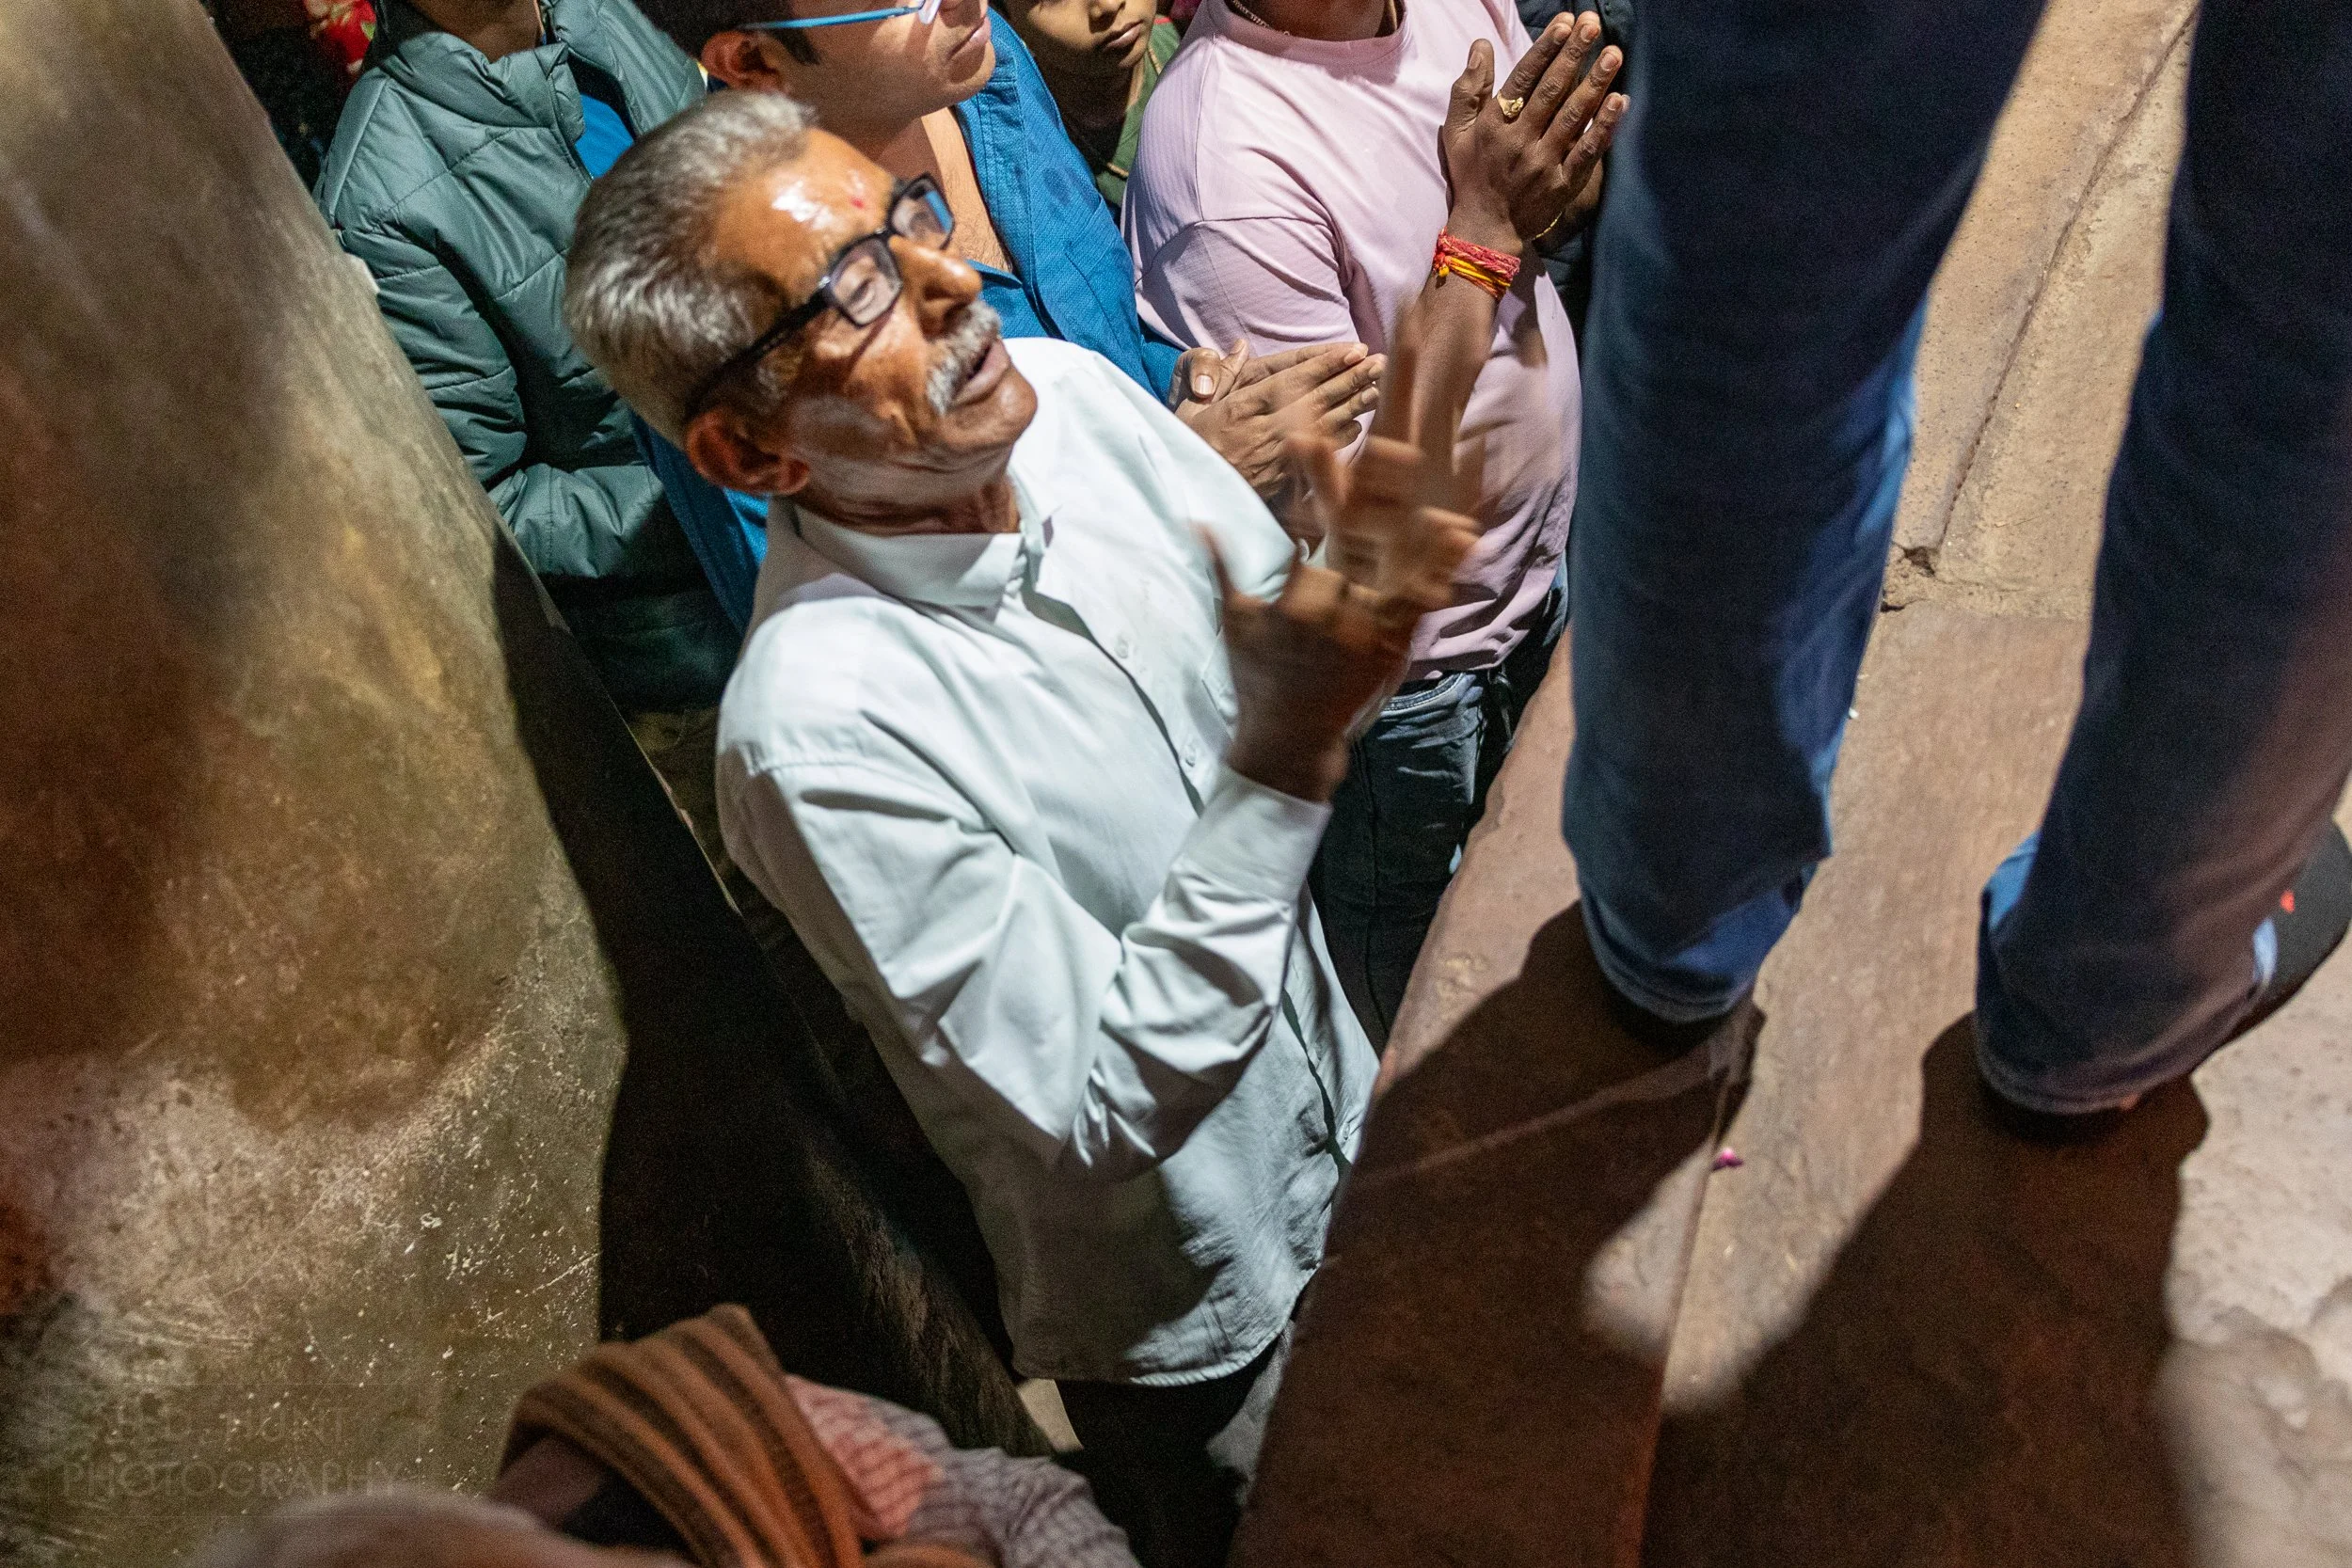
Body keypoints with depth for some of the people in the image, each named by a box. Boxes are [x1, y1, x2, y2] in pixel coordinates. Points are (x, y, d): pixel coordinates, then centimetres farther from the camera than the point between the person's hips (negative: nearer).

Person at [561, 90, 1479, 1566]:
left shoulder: (1065, 388, -13)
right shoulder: (818, 723, -33)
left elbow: (1287, 647, -1)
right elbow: (1108, 1110, -30)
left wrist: (1366, 584, -22)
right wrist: (1282, 765, -37)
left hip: (1355, 1132, 6)